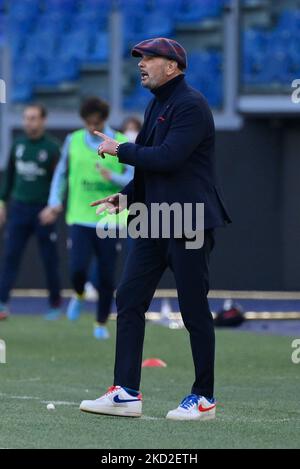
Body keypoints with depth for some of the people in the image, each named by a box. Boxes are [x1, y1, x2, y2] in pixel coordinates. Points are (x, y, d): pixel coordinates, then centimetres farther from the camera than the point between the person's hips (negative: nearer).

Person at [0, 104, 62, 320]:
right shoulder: (18, 144, 7)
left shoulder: (52, 148, -8)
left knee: (50, 259, 4)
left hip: (43, 211, -4)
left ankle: (55, 304, 16)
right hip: (19, 207, 4)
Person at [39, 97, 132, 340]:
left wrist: (113, 176, -23)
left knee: (106, 276, 1)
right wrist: (55, 202, 7)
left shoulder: (123, 144, -1)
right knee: (78, 268, -14)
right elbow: (61, 173, 17)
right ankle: (79, 295, 20)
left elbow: (135, 179, -5)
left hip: (109, 220, -1)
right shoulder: (73, 141, 5)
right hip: (80, 217, 1)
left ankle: (101, 323, 18)